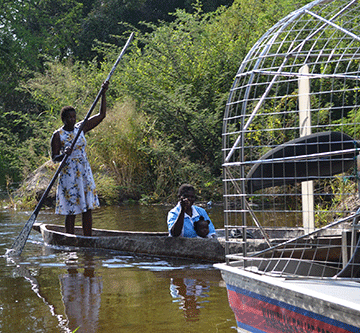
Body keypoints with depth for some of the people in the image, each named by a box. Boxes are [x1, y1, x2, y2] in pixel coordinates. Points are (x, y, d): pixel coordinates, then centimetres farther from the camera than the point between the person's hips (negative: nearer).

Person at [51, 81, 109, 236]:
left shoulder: (81, 128, 7)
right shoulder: (58, 135, -4)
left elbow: (101, 115, 7)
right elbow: (54, 157, -7)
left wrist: (103, 94, -1)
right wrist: (64, 154, -29)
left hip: (85, 172, 5)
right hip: (68, 175, -5)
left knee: (88, 208, 3)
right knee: (71, 210, -3)